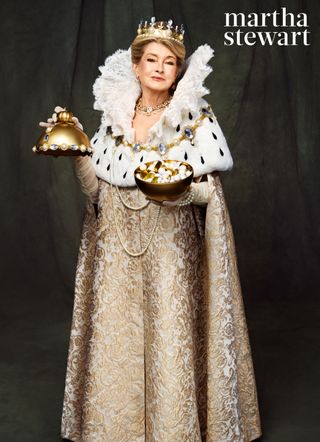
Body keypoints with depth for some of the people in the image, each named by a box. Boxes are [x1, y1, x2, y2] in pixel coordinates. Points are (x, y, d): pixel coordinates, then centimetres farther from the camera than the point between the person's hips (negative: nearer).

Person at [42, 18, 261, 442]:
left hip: (170, 247, -3)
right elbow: (101, 190, 8)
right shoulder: (115, 116, 8)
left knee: (169, 337, 1)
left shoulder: (196, 117, -2)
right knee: (115, 339, 8)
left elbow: (211, 191, -4)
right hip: (118, 247, 3)